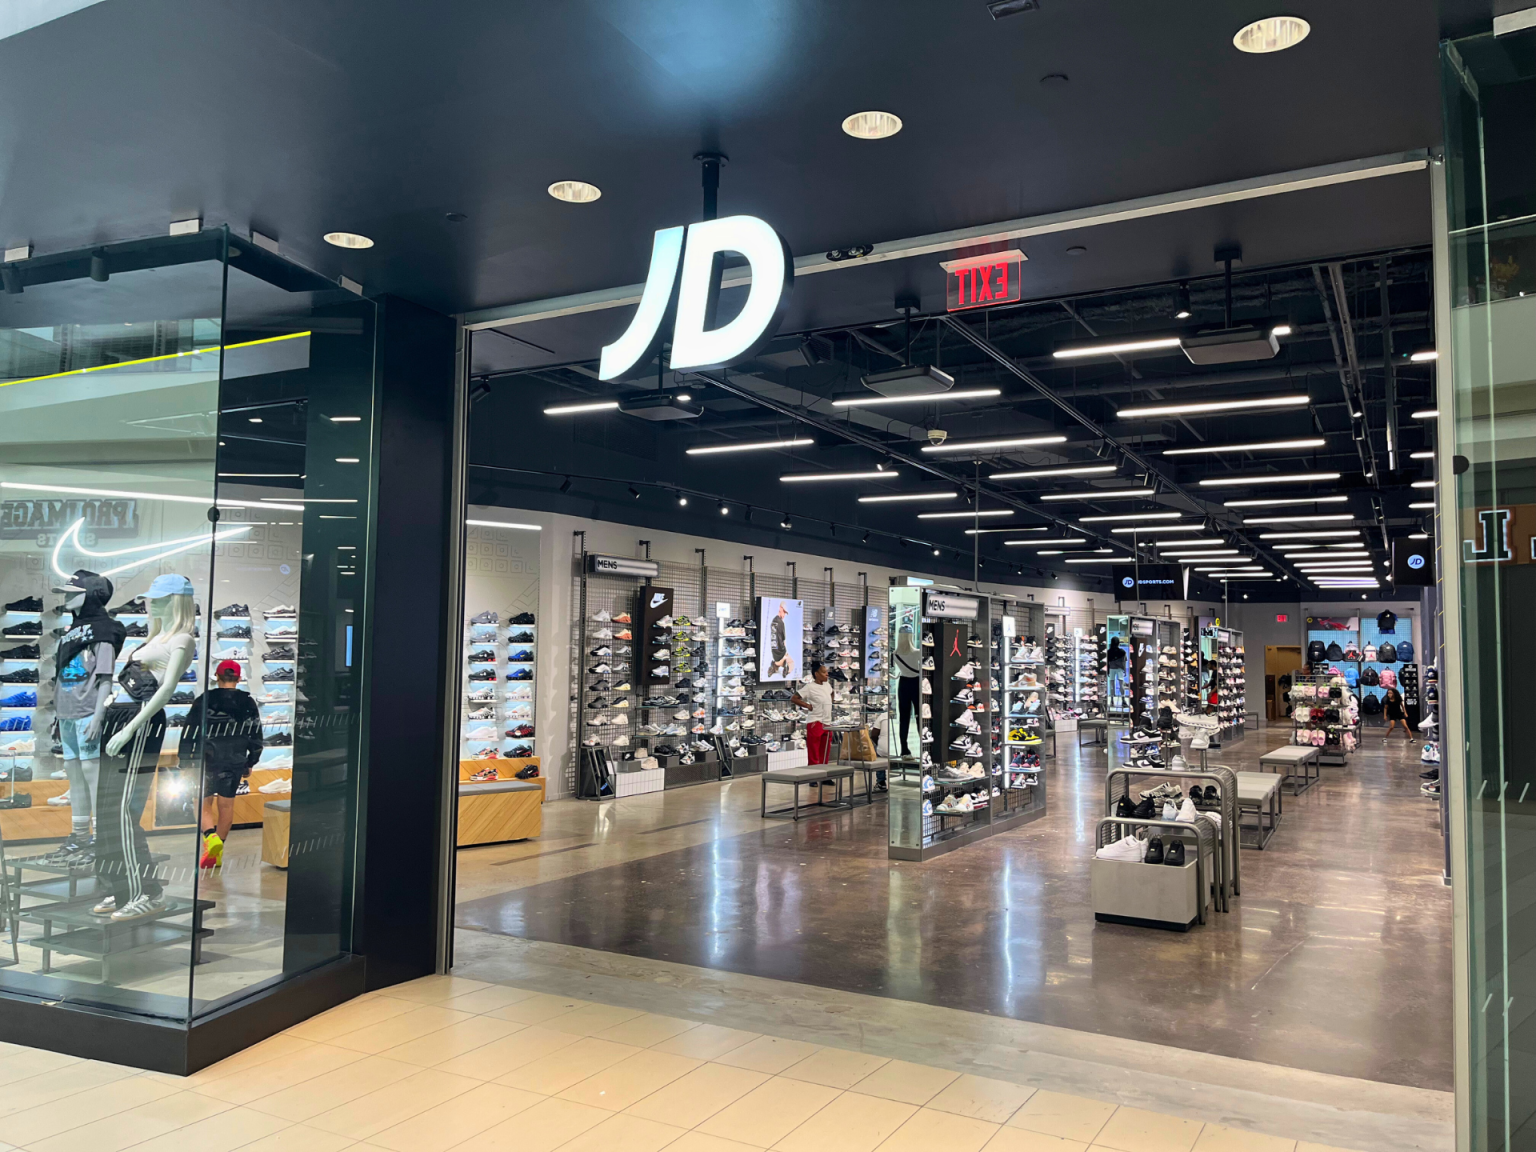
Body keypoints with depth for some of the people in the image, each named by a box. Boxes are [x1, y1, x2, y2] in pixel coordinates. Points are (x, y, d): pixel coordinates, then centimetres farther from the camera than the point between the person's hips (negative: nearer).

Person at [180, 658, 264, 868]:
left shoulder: (204, 701, -5)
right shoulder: (248, 704, 4)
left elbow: (190, 732, -7)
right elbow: (256, 737, 8)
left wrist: (185, 760, 0)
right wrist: (250, 764, 18)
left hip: (207, 760, -3)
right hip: (235, 763, 3)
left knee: (204, 803, 9)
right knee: (226, 805, 11)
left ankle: (211, 836, -16)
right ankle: (217, 854, 18)